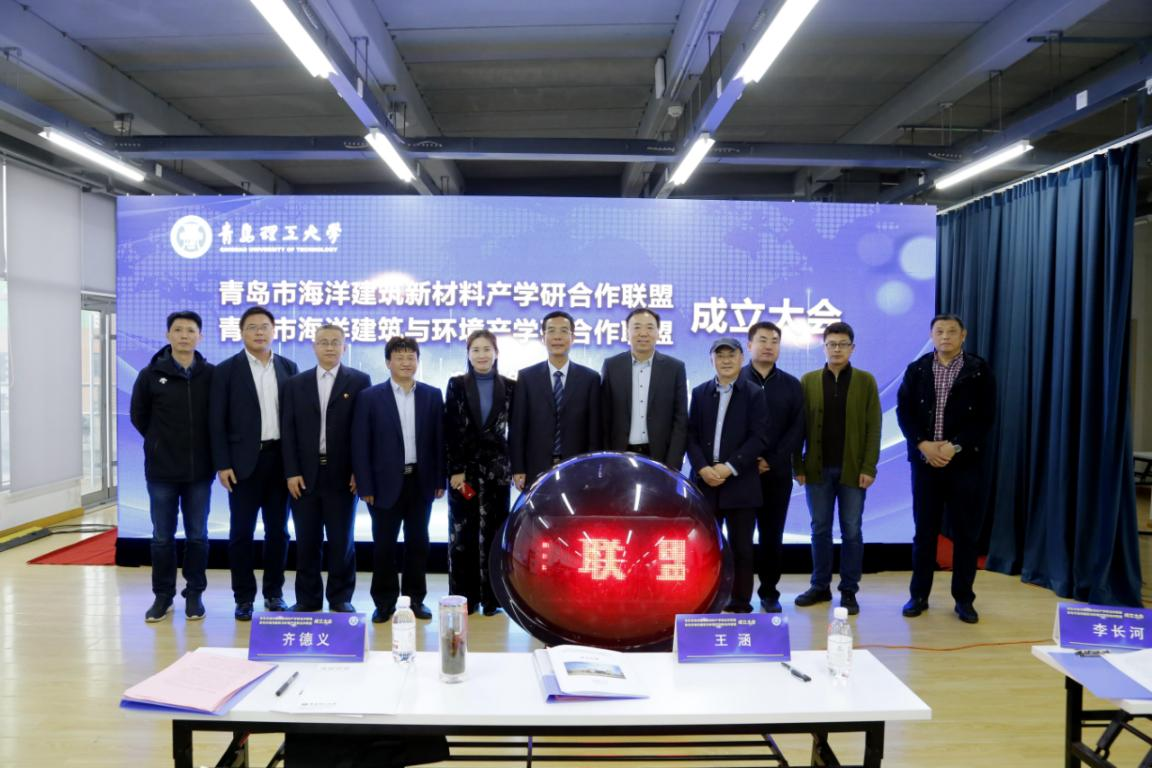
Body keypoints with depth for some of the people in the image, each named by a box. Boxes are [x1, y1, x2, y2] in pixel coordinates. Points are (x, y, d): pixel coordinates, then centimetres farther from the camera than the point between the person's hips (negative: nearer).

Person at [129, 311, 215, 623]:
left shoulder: (212, 375, -1)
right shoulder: (151, 374, -1)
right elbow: (138, 416, 10)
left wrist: (204, 447, 6)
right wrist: (162, 443, 10)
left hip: (200, 470, 0)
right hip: (161, 470, 0)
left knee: (197, 535, 8)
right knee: (162, 537, 8)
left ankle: (194, 594, 20)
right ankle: (163, 595, 21)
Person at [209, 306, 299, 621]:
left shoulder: (288, 368, 8)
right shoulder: (226, 370, 0)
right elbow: (217, 421, -3)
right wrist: (222, 464, -9)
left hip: (281, 459, 3)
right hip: (244, 461, -2)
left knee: (278, 530, 9)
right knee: (242, 532, 3)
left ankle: (274, 592, 21)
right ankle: (244, 597, 15)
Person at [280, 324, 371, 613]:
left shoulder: (359, 381, 2)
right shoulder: (296, 383, 9)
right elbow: (288, 431, 5)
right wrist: (291, 472, -4)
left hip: (342, 475, -2)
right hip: (304, 475, 2)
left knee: (342, 540, 6)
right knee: (307, 541, 8)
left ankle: (341, 598, 18)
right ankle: (307, 599, 20)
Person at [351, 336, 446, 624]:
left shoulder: (432, 395, 4)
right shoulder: (370, 397, -2)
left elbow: (439, 440, 5)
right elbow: (360, 445, -3)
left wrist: (440, 479, 2)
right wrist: (365, 486, -7)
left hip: (421, 481, 2)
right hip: (386, 482, -2)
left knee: (417, 542, 10)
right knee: (384, 544, 5)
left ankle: (415, 598, 22)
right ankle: (384, 602, 19)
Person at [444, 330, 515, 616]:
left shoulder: (510, 387, 4)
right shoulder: (456, 385, 3)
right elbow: (449, 431, -1)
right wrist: (455, 470, -8)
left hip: (497, 469, 1)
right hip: (463, 469, 0)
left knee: (493, 534, 4)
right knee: (462, 535, 3)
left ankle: (491, 598, 13)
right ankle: (464, 598, 13)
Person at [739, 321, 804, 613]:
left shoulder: (791, 384, 9)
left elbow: (797, 429, 2)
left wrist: (772, 460, -8)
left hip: (777, 472, 2)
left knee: (772, 534, 7)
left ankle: (769, 591, 18)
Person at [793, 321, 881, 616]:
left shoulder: (866, 381, 2)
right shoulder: (808, 381, 5)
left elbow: (873, 427, -2)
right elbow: (799, 426, 3)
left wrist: (869, 467, -9)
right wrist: (798, 466, -2)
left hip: (852, 469, -1)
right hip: (818, 468, 1)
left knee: (851, 531, 5)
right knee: (820, 529, 9)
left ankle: (849, 591, 14)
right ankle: (820, 586, 21)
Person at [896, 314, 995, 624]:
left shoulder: (979, 371, 0)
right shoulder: (916, 369, 5)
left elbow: (985, 417, -4)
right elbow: (904, 411, 0)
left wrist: (956, 447, -14)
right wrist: (923, 444, -12)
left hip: (965, 462, -1)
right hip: (925, 459, 1)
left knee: (965, 532, 5)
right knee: (924, 530, 7)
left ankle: (963, 599, 18)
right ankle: (919, 595, 18)